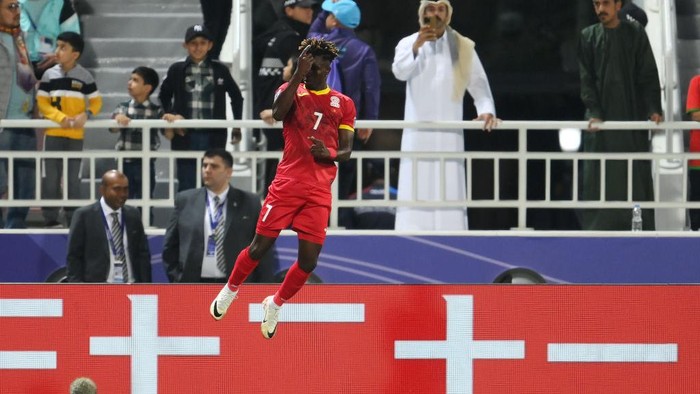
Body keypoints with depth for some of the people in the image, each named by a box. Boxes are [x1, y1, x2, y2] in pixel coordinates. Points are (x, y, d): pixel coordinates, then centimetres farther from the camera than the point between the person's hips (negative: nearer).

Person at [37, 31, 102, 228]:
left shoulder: (84, 76, -1)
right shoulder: (49, 75, 1)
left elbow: (96, 101, 3)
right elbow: (42, 102, -1)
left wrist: (86, 114, -17)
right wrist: (61, 117, -15)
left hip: (76, 134, 0)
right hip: (53, 133, 0)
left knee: (73, 178, 5)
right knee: (50, 177, -1)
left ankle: (72, 218, 12)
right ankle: (50, 218, 4)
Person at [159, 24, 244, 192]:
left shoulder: (220, 70, 4)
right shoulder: (177, 70, 3)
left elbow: (236, 96, 15)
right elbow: (164, 97, 14)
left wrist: (237, 126, 14)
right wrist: (170, 117, 1)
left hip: (213, 136, 0)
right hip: (185, 135, 0)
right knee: (186, 186, 2)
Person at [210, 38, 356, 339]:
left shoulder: (344, 104, 11)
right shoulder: (292, 91, 7)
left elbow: (346, 151, 8)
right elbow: (278, 113, -17)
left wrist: (329, 154, -15)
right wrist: (298, 75, -21)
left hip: (320, 191, 2)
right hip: (287, 184, -2)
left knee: (308, 261, -4)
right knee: (261, 246, -2)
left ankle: (275, 304, 21)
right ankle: (230, 290, 25)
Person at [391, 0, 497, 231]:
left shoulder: (463, 47, 9)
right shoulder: (408, 44, 5)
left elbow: (478, 82, 5)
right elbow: (400, 71, -14)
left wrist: (486, 109, -14)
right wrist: (416, 47, -31)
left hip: (449, 133, 1)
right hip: (417, 133, -1)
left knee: (449, 192, -5)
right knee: (416, 192, -7)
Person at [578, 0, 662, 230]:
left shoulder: (635, 34, 7)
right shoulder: (588, 37, 8)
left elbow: (649, 74, 3)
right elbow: (585, 79, 4)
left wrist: (653, 109, -9)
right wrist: (593, 113, -9)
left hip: (633, 115, 0)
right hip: (601, 120, 0)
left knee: (638, 175, -3)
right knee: (599, 177, -4)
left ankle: (641, 227, -1)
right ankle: (596, 229, -3)